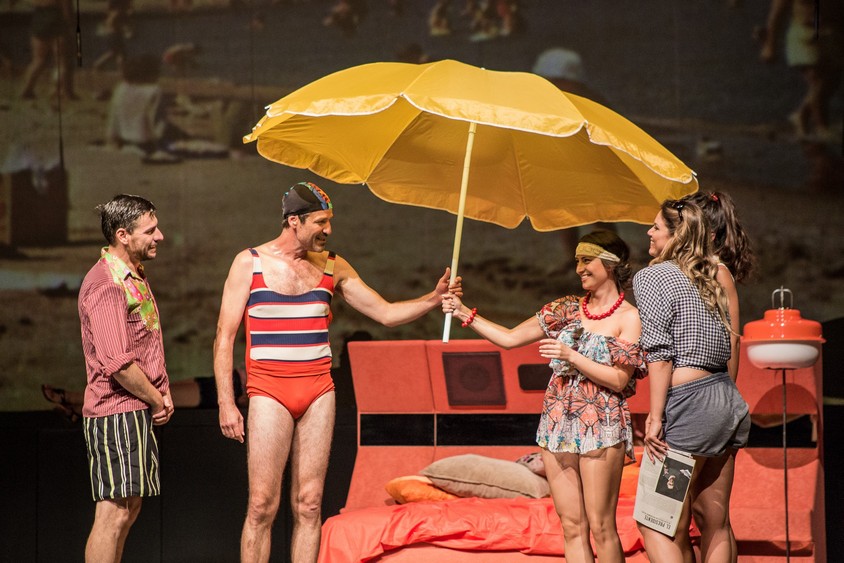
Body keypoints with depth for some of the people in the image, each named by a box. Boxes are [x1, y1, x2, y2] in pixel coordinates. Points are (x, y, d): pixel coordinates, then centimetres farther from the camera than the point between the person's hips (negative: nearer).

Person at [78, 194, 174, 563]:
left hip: (139, 410, 10)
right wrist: (157, 400, -11)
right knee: (113, 513, -11)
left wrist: (163, 393, 9)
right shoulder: (106, 284, -17)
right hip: (117, 411, -10)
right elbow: (118, 363, -23)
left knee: (128, 509, 12)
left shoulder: (135, 277, 16)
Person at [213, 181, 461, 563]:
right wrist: (226, 404, -8)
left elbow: (387, 313, 13)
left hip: (318, 394, 4)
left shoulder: (332, 267, 10)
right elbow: (224, 338, -1)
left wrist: (433, 299, -4)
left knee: (308, 504, 3)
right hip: (269, 393, -4)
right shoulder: (249, 263, 0)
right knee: (262, 506, -7)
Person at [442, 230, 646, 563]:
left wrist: (571, 356, -16)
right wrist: (465, 314, 6)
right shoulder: (568, 309, 13)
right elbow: (510, 338, 13)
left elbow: (619, 380, -10)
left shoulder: (629, 317, -2)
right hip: (558, 423, 5)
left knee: (600, 526, -7)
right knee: (572, 526, 3)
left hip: (600, 426, -5)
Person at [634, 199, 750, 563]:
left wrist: (656, 417, -13)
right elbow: (723, 347, 12)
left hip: (690, 402, -8)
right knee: (715, 524, 12)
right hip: (728, 400, 8)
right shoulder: (707, 279, 17)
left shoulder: (652, 277, -5)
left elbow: (659, 355, -13)